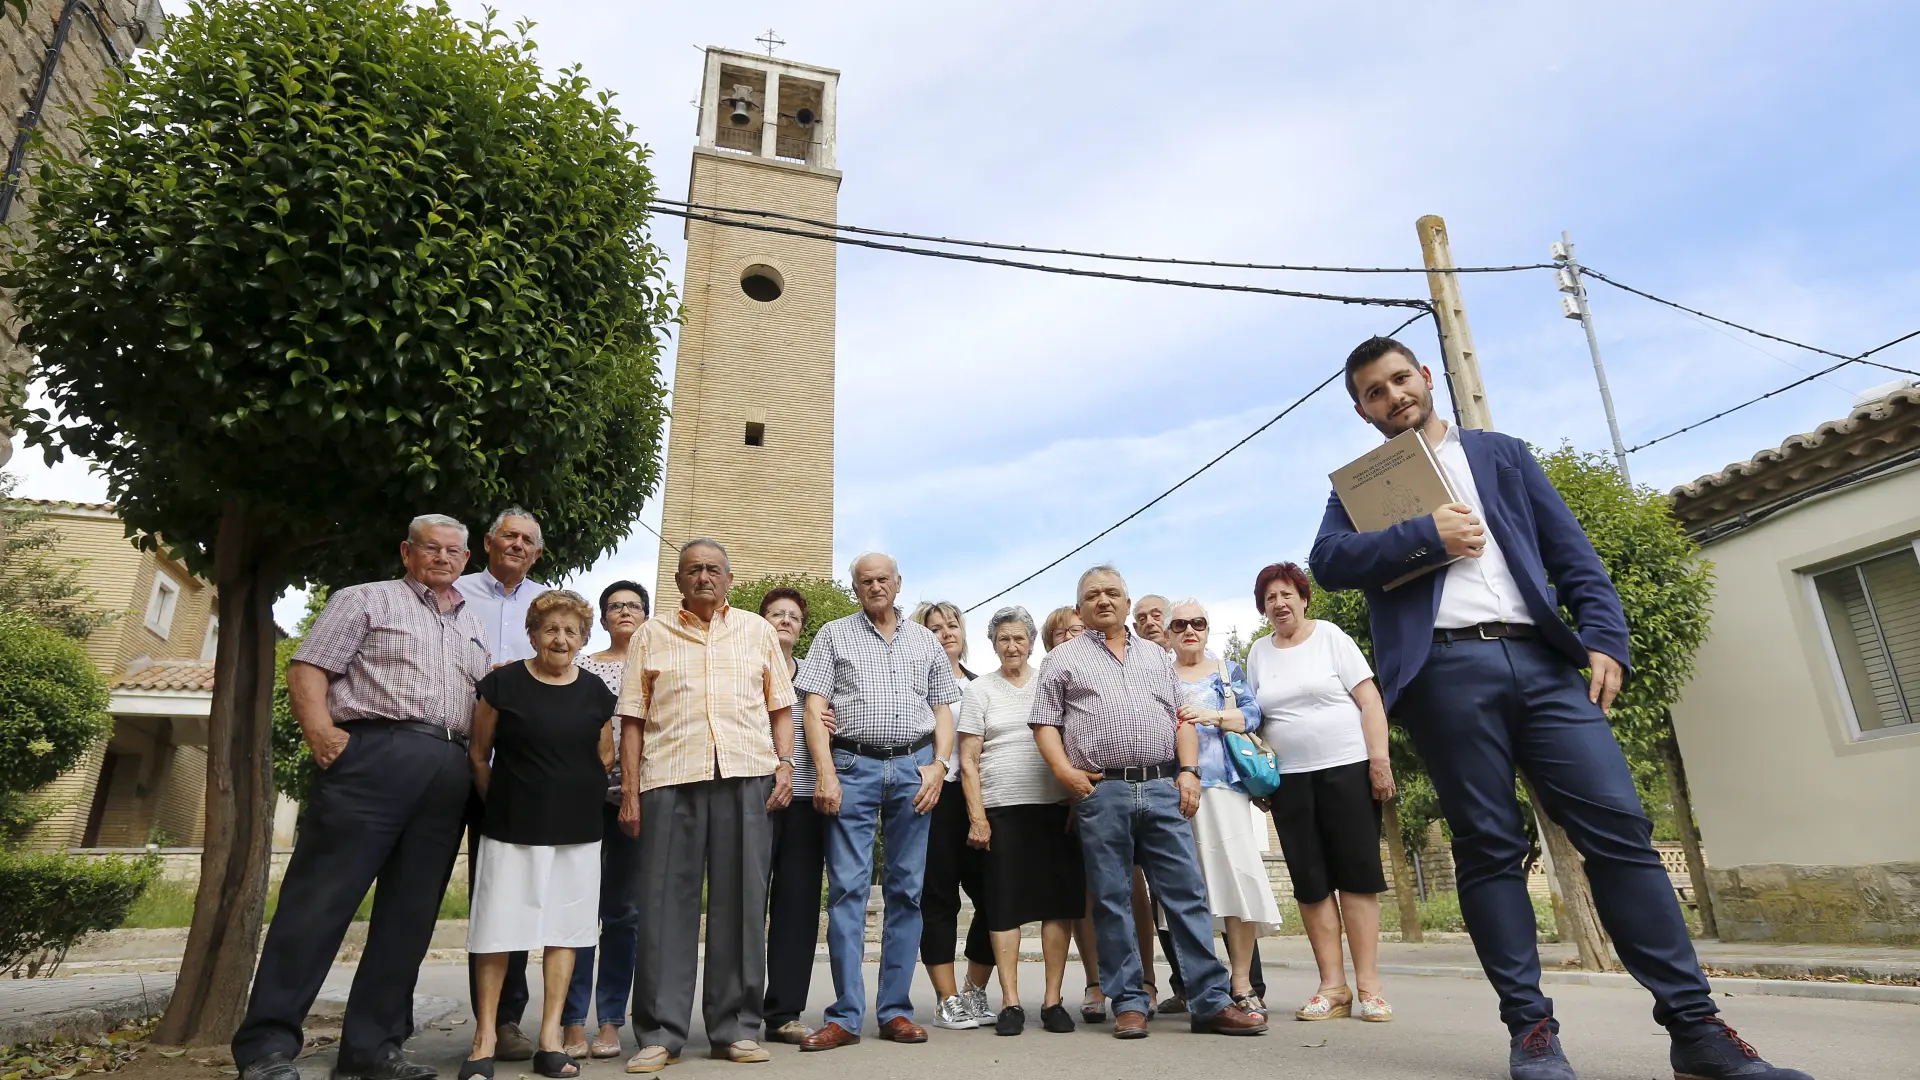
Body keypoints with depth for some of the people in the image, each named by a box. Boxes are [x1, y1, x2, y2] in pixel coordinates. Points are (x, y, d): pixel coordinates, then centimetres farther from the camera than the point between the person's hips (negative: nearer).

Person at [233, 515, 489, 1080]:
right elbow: (307, 669, 0)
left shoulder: (473, 628, 24)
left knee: (409, 915, 6)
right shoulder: (366, 600, 9)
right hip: (375, 754, -5)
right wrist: (322, 733, -15)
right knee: (319, 901, -7)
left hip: (448, 775, 6)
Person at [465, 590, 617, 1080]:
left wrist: (577, 799, 8)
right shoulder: (503, 683, -2)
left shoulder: (596, 692, 5)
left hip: (577, 832, 3)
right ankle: (486, 1036, 15)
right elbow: (478, 754, 4)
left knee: (564, 929, 6)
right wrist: (501, 804, 5)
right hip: (511, 829, -2)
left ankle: (550, 1038, 14)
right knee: (498, 929, 2)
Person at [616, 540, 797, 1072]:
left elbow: (780, 707, 13)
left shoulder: (758, 631, 15)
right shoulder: (651, 635, 12)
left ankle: (735, 1027, 14)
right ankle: (660, 1033, 11)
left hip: (748, 775, 1)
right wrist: (629, 790, 0)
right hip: (670, 778, 0)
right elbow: (633, 718, 7)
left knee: (741, 902, 4)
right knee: (666, 902, 1)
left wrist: (785, 763, 0)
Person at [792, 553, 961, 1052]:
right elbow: (815, 707, 1)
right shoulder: (833, 635, 9)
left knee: (906, 889, 4)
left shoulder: (926, 641, 16)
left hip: (914, 767, 2)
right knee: (847, 888, -4)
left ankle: (895, 1009, 13)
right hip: (852, 766, -2)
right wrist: (825, 773, -10)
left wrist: (938, 765, -1)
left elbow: (943, 709, 14)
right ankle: (846, 1015, 2)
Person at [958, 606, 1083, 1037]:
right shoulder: (980, 690, 7)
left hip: (1055, 806, 2)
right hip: (1001, 810, -1)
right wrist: (976, 816, -5)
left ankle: (1053, 1000, 12)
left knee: (1059, 902, 2)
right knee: (1005, 904, 0)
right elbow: (968, 760, 3)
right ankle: (1010, 1002, 9)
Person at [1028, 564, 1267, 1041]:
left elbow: (1181, 717, 14)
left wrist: (1189, 770, 0)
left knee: (1187, 893, 1)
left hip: (1162, 788, 2)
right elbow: (1045, 723, 5)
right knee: (1112, 901, 4)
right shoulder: (1063, 659, 11)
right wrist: (1065, 772, -9)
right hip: (1101, 792, -2)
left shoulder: (1156, 654, 20)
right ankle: (1128, 1003, 14)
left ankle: (1212, 1002, 8)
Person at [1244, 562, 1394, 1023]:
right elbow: (1254, 718, 15)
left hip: (1347, 769, -3)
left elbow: (1369, 700, -4)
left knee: (1357, 874, -2)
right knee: (1310, 882, 3)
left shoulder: (1330, 637, 0)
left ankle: (1368, 986, 5)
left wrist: (1379, 759, -12)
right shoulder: (1259, 653, 10)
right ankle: (1333, 986, 10)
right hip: (1289, 779, 3)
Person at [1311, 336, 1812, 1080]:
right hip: (1446, 672, -2)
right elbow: (1328, 561, -3)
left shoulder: (1501, 454, 21)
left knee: (1619, 825, -5)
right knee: (1488, 847, -1)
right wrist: (1425, 535, -10)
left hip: (1540, 661, 2)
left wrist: (1605, 637, -1)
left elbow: (1570, 549, 13)